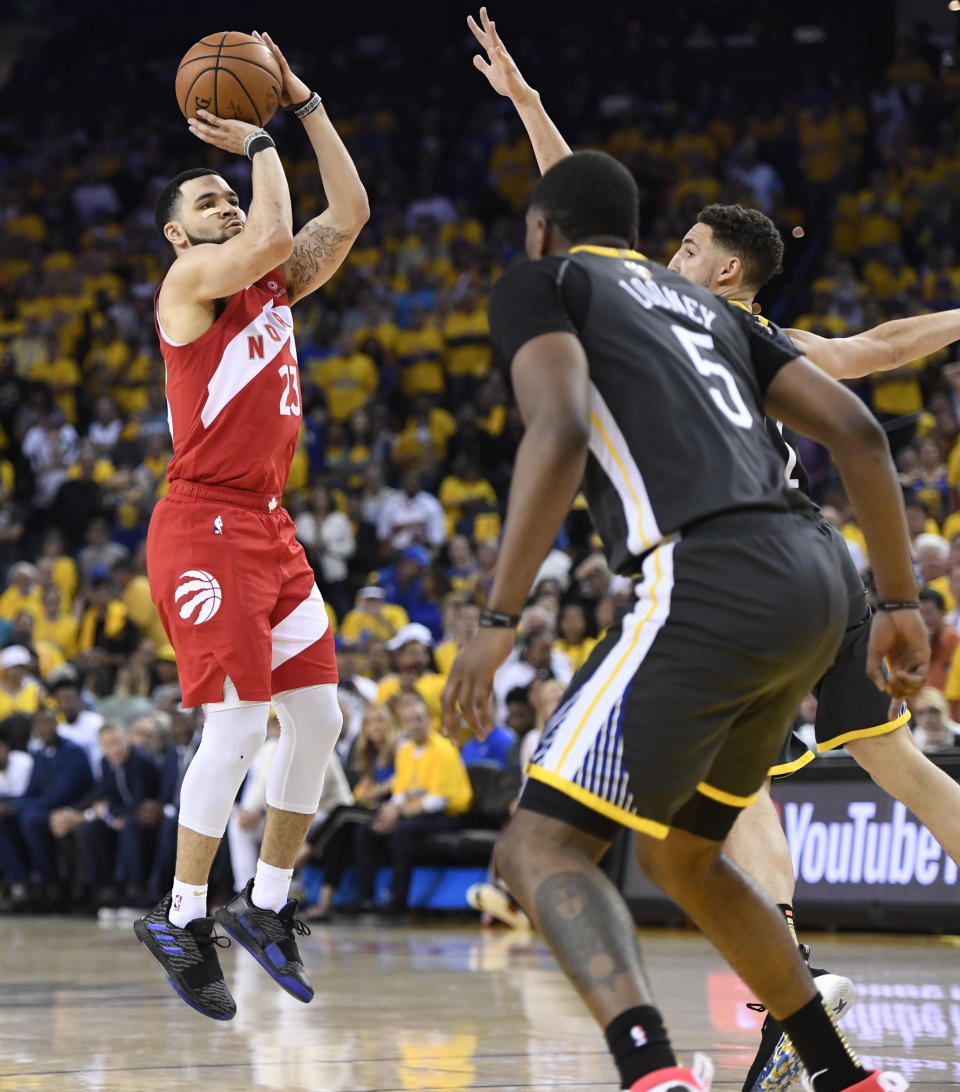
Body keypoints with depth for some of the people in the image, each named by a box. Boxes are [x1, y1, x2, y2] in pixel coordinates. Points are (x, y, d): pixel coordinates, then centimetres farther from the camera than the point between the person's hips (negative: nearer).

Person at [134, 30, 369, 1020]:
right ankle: (180, 920, -2)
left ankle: (266, 905, 16)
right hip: (204, 524, -8)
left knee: (317, 716, 5)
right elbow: (273, 236, -23)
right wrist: (258, 144, -7)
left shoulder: (274, 287, 17)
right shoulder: (189, 281, -6)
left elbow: (348, 213, 12)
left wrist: (301, 102, 10)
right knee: (238, 724, -13)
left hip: (268, 526, 8)